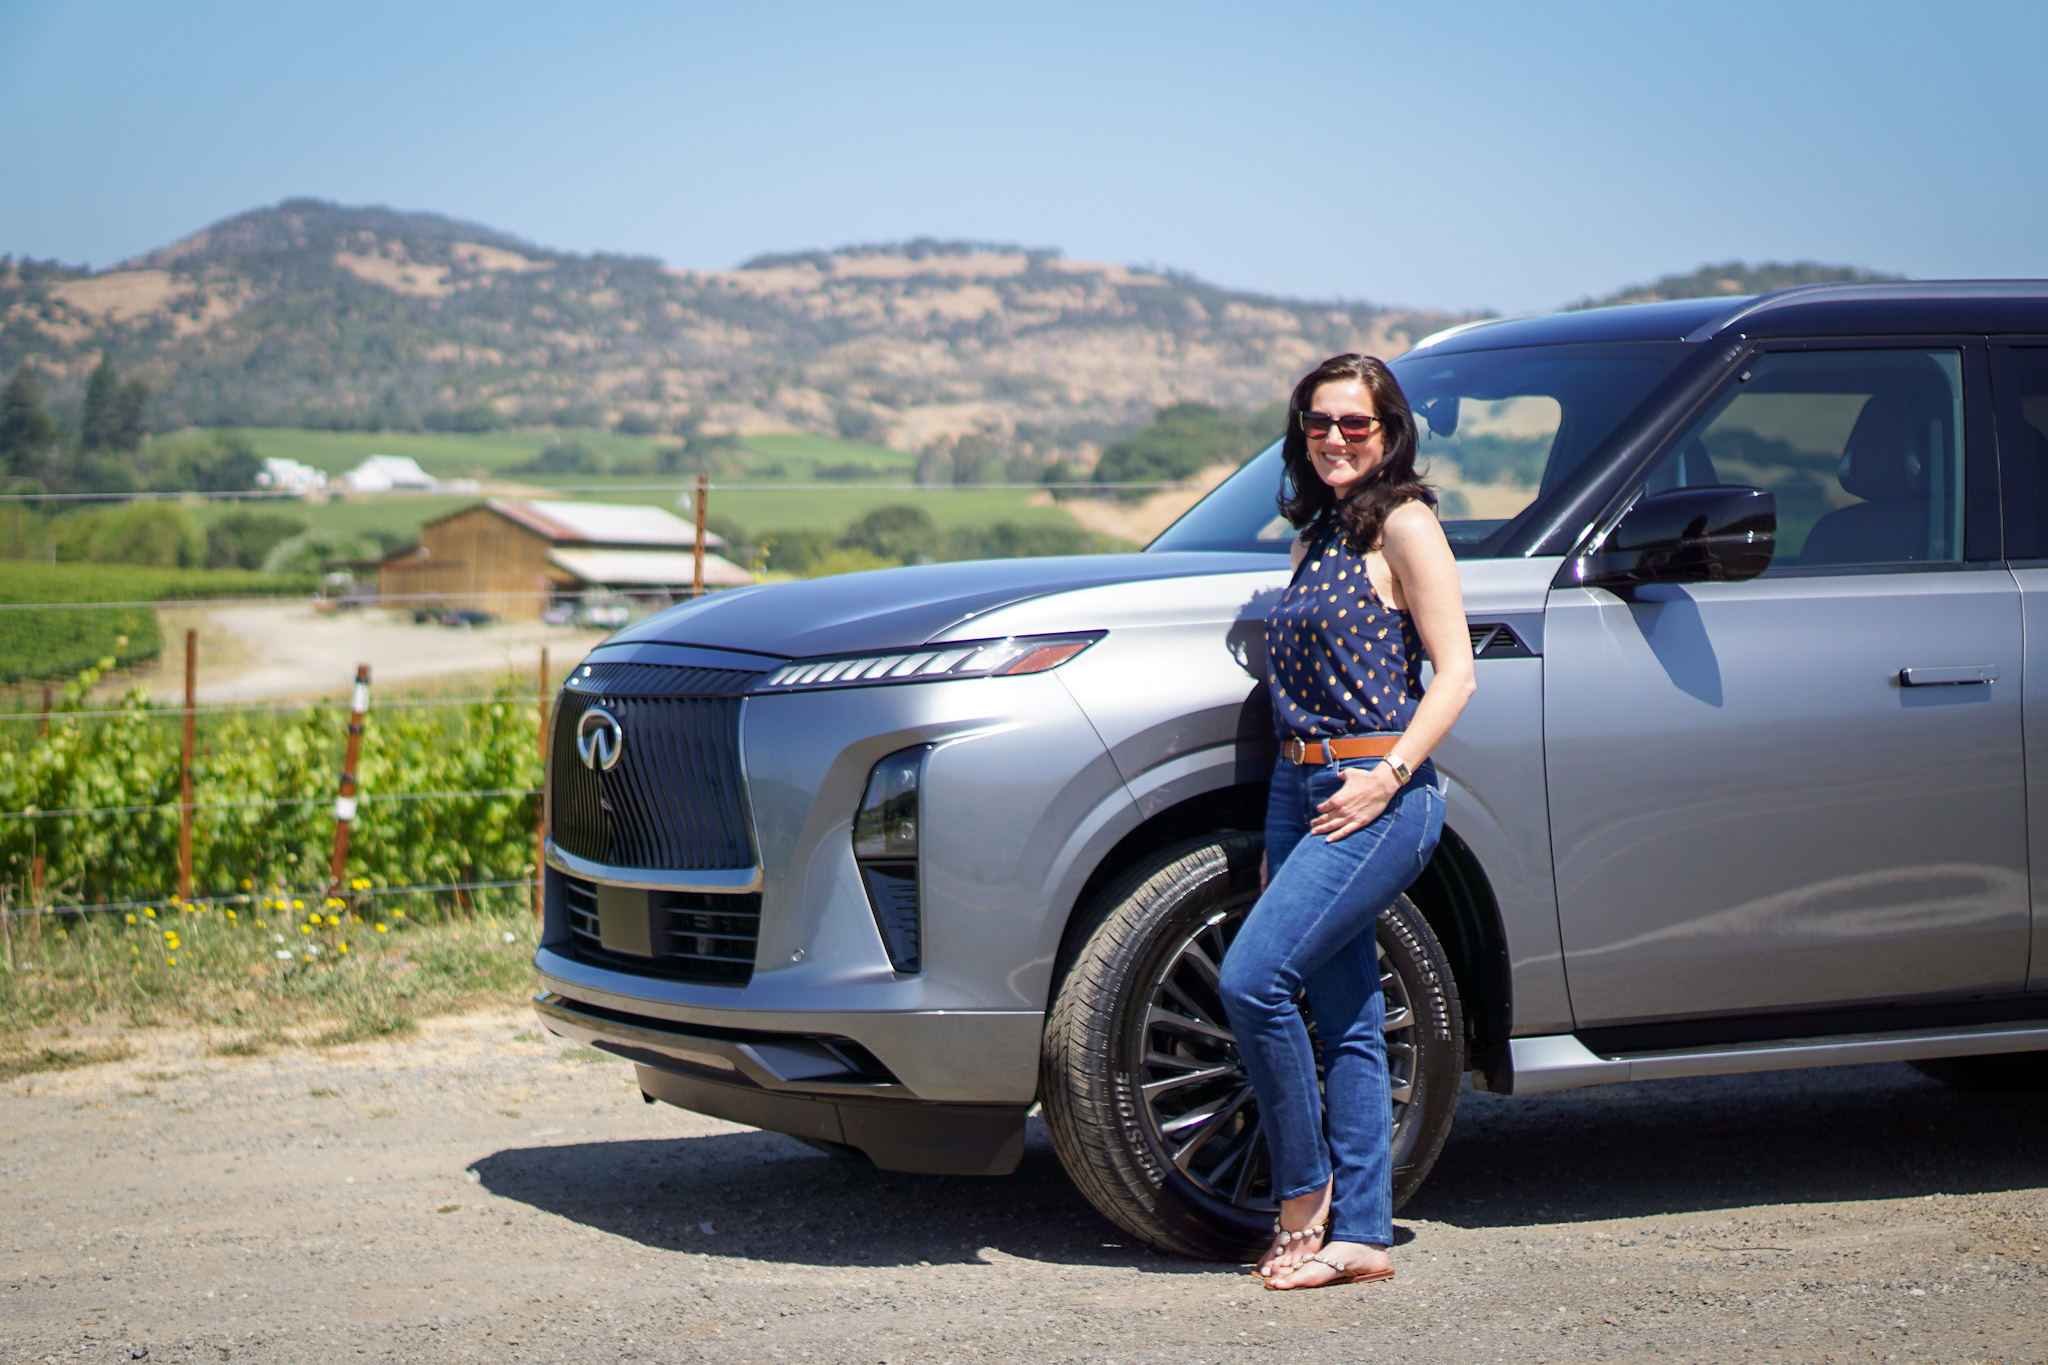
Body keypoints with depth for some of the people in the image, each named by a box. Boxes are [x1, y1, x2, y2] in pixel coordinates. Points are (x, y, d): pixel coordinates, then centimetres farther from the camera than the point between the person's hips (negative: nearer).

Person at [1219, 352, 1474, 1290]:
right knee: (1348, 1023, 7)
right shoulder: (1317, 536, 19)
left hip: (1377, 798, -8)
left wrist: (1389, 775, -19)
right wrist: (1278, 841, 17)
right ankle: (1358, 1235, 9)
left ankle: (1306, 1188, -2)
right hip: (1300, 791, 8)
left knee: (1253, 978, -18)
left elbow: (1453, 671, -10)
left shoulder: (1404, 526, -5)